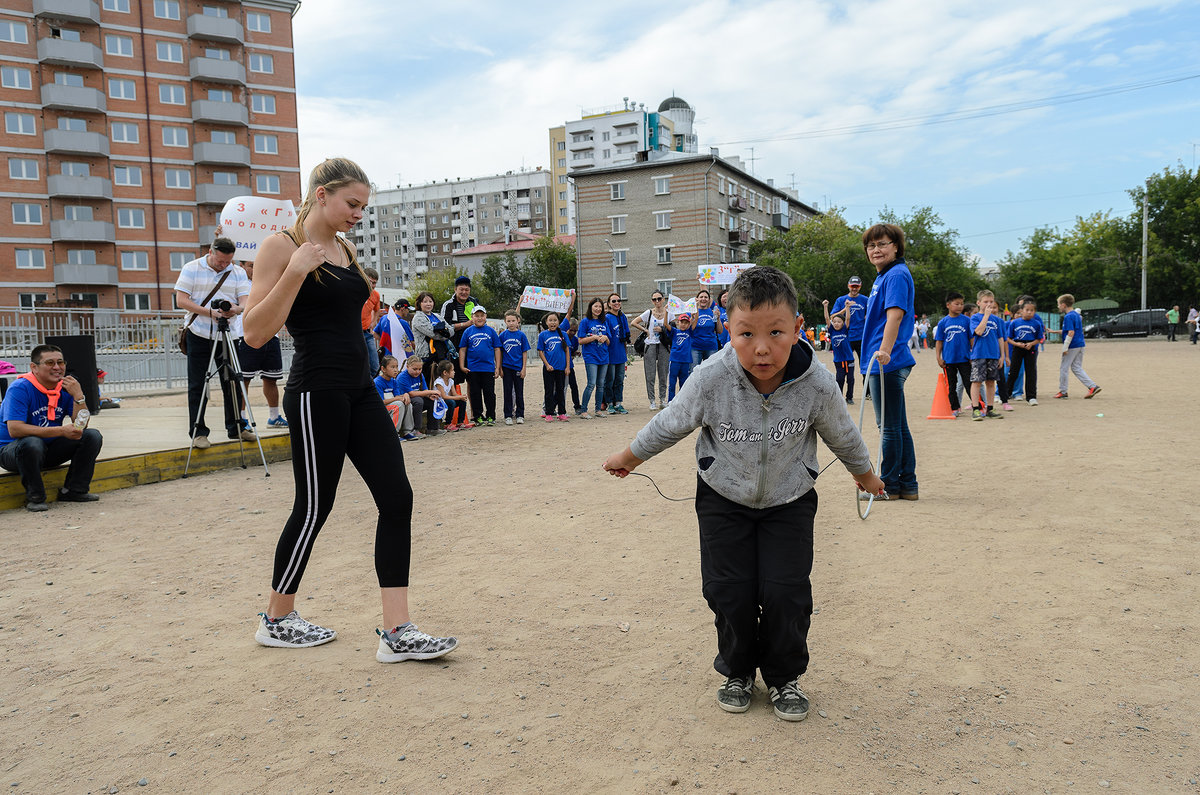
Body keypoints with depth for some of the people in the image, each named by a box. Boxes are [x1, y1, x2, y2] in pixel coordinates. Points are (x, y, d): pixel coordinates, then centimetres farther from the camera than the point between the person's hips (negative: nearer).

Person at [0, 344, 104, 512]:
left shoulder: (66, 387, -1)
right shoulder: (20, 389, -18)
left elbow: (80, 427, -4)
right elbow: (14, 429, -30)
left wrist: (78, 396, -20)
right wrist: (61, 431, -33)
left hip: (49, 450, 6)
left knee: (92, 436, -9)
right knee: (32, 443, -39)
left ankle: (73, 491, -6)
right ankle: (35, 498, -18)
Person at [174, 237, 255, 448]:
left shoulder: (238, 273, 7)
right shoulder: (192, 269, 0)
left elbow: (245, 301, -1)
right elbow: (181, 300, -6)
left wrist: (236, 308, -25)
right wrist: (209, 312, -19)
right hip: (199, 334, -2)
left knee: (232, 383, 6)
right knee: (197, 385, 0)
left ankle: (236, 427, 17)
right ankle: (198, 432, 5)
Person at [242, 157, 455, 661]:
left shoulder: (344, 249, 16)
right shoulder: (282, 247, -7)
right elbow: (255, 333, -14)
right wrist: (295, 271, -20)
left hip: (360, 391, 8)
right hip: (317, 393, -8)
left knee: (397, 498, -1)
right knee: (314, 506, 3)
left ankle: (397, 632, 3)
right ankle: (276, 620, 27)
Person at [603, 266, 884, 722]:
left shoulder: (816, 385, -24)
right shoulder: (711, 380, -27)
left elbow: (842, 435, -2)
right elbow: (670, 424, -7)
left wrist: (864, 474, 16)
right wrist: (629, 458, 6)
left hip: (789, 500, 0)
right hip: (724, 498, 0)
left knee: (786, 592, -7)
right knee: (729, 591, -3)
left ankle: (785, 678, 19)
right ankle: (738, 672, 24)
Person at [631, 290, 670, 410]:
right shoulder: (649, 313, 2)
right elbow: (633, 323, 1)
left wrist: (662, 329, -9)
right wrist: (645, 330, -1)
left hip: (664, 346, 1)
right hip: (650, 346, -1)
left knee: (663, 375, 5)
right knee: (650, 375, -2)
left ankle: (663, 399, 17)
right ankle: (652, 401, 4)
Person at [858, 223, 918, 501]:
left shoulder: (897, 275, -11)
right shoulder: (883, 276, 19)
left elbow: (895, 313, -24)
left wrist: (884, 349, -35)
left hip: (887, 363, -11)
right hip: (883, 363, 11)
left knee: (890, 426, -2)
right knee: (897, 426, 13)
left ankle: (890, 485, 7)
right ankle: (907, 485, 20)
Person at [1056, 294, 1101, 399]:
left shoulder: (1068, 316, -15)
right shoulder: (1076, 314, 14)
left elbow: (1071, 333, -22)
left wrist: (1065, 348, -20)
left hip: (1072, 346, -9)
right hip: (1081, 344, 9)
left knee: (1063, 368, 3)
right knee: (1077, 368, 13)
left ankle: (1063, 392, 10)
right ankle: (1093, 386, 2)